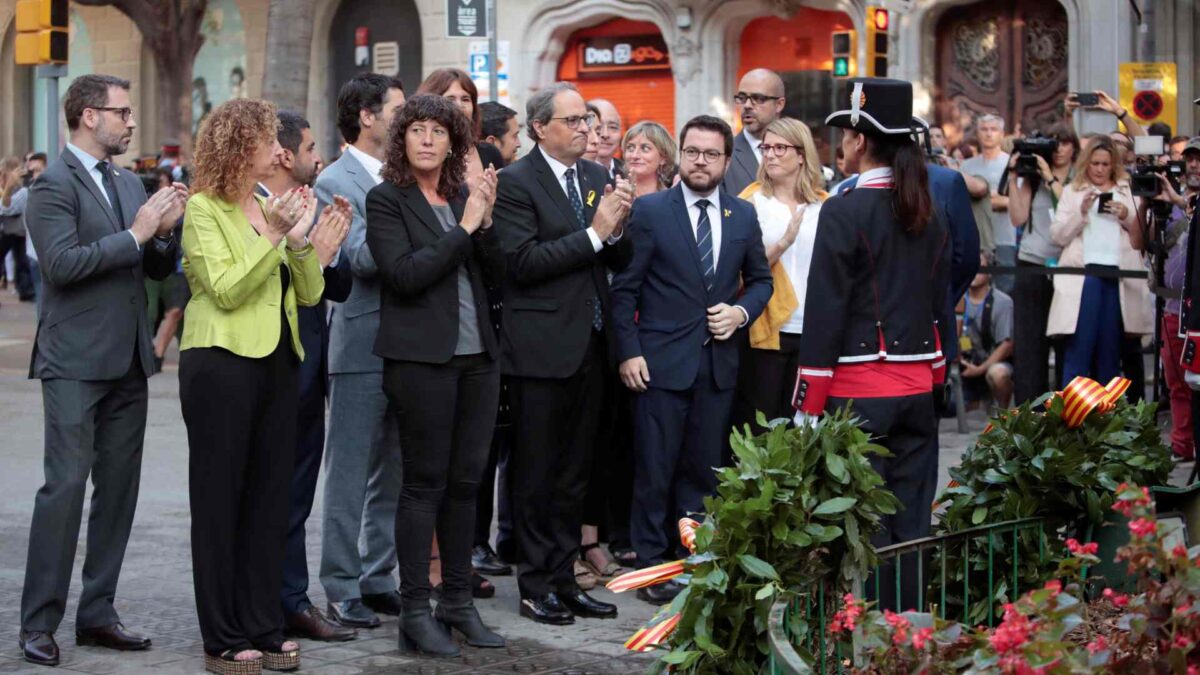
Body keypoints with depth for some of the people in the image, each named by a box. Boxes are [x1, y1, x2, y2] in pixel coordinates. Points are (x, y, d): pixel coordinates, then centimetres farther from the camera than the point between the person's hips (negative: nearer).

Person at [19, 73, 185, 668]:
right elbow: (61, 263, -20)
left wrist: (164, 231, -3)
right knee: (65, 487, -9)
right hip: (76, 362, -8)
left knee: (118, 489, 9)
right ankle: (39, 623, -3)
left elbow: (158, 268, 17)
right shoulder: (55, 184, -8)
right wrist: (134, 233, -18)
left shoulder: (129, 183, 15)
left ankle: (97, 613, 16)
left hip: (128, 361, 8)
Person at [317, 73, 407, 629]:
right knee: (350, 474, 0)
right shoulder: (336, 182, -8)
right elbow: (363, 258, -19)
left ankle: (378, 578, 22)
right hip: (362, 345, -7)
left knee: (391, 473, 13)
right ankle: (341, 589, 7)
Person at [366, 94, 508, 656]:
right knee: (425, 482, -3)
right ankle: (416, 613, 3)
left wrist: (485, 219, -6)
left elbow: (495, 275, 9)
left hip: (477, 357, 6)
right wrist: (464, 228, -14)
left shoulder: (463, 198, 12)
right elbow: (404, 274, -17)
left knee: (465, 481, 10)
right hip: (422, 358, -6)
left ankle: (458, 600, 20)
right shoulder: (387, 200, -4)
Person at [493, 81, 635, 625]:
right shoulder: (516, 182, -9)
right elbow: (523, 262, -19)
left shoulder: (597, 177, 11)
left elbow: (621, 262, 11)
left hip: (590, 345, 7)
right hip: (541, 349, -6)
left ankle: (563, 580, 20)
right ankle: (536, 586, 11)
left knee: (574, 473, 12)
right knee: (536, 474, 3)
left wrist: (618, 228, -10)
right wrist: (593, 233, -19)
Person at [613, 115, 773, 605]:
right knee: (655, 471, 1)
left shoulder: (744, 215, 8)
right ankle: (652, 565, 10)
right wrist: (629, 351, -10)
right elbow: (624, 288, -3)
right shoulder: (649, 211, -3)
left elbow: (760, 279, 18)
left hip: (719, 362, 4)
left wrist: (741, 312, -2)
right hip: (661, 361, -4)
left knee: (704, 469, 10)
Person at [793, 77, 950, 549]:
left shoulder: (843, 213, -11)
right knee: (912, 527, 10)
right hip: (917, 387, 6)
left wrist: (808, 403, -8)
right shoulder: (928, 213, 9)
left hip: (857, 389, -6)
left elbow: (825, 310, -11)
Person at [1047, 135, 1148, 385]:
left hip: (1118, 276, 2)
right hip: (1083, 274, -1)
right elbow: (1058, 235, 3)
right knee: (1079, 345, -7)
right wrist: (1081, 212, -10)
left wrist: (1127, 217, -6)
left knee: (1110, 350, 4)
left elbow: (1141, 241, 11)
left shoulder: (1129, 193, 15)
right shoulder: (1072, 192, 13)